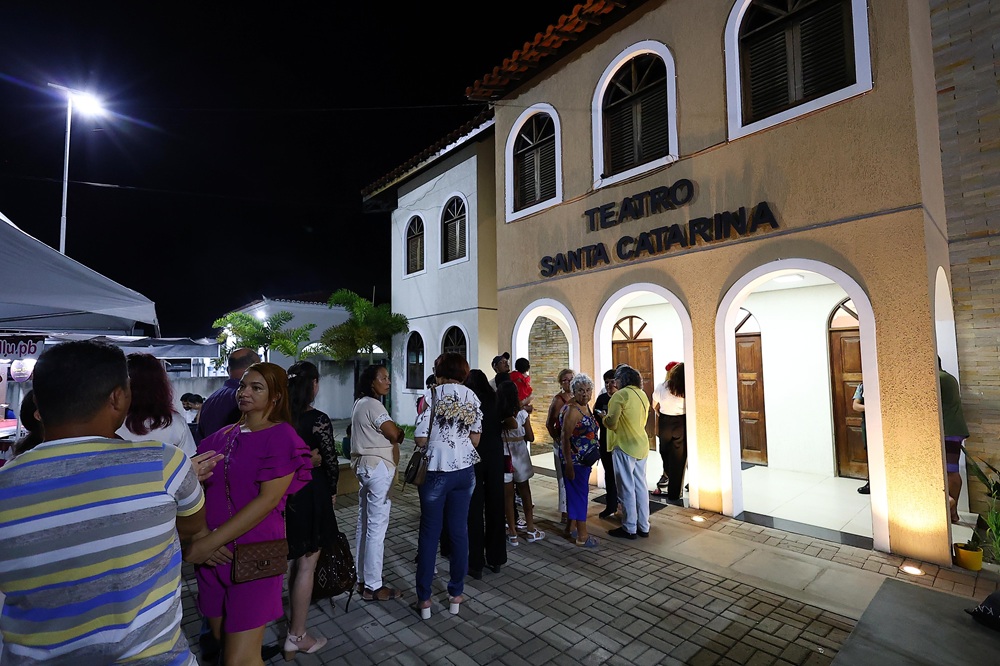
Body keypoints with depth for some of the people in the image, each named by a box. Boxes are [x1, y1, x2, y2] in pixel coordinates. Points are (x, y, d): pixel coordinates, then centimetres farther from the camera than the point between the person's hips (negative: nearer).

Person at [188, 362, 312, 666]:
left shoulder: (282, 437, -11)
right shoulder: (221, 436, 7)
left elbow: (268, 499, -17)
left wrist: (210, 541, -19)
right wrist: (200, 535, -13)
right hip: (212, 556, 6)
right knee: (220, 638, 20)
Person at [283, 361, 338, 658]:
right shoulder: (318, 420, -19)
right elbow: (330, 461, -13)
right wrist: (332, 491, 3)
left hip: (286, 492, 7)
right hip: (312, 494, -7)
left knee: (295, 561, 27)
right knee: (306, 566, 6)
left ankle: (294, 619, 46)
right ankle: (297, 636, 17)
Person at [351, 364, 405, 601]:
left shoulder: (360, 404, 15)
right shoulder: (373, 405, -16)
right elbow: (395, 435, -18)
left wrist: (393, 431, 0)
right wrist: (399, 431, 3)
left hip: (364, 466, 11)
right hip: (378, 468, -11)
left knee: (364, 524, 16)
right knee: (377, 527, -3)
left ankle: (363, 578, 28)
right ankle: (373, 587, 6)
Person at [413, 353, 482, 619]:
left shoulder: (432, 395, -9)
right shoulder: (472, 397, 1)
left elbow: (420, 439, -12)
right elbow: (475, 439, 2)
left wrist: (436, 436, 8)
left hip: (436, 470, -3)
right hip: (464, 470, 3)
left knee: (429, 533, 10)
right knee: (459, 531, 14)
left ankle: (424, 599, 21)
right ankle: (456, 594, 26)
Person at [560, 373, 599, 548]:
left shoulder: (586, 406, 7)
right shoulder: (572, 410, -21)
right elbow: (565, 438, -21)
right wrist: (568, 465, -22)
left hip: (585, 459, 9)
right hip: (574, 459, -9)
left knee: (576, 492, 17)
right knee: (579, 493, -1)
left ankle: (573, 527, 31)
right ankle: (582, 536, 10)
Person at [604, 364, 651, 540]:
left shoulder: (620, 395, -15)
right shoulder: (642, 394, 9)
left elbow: (611, 423, -17)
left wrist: (604, 418, 3)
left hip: (625, 446, -8)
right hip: (641, 445, 8)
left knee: (626, 488, 2)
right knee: (640, 486, 14)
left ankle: (629, 528, 12)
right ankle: (643, 527, 22)